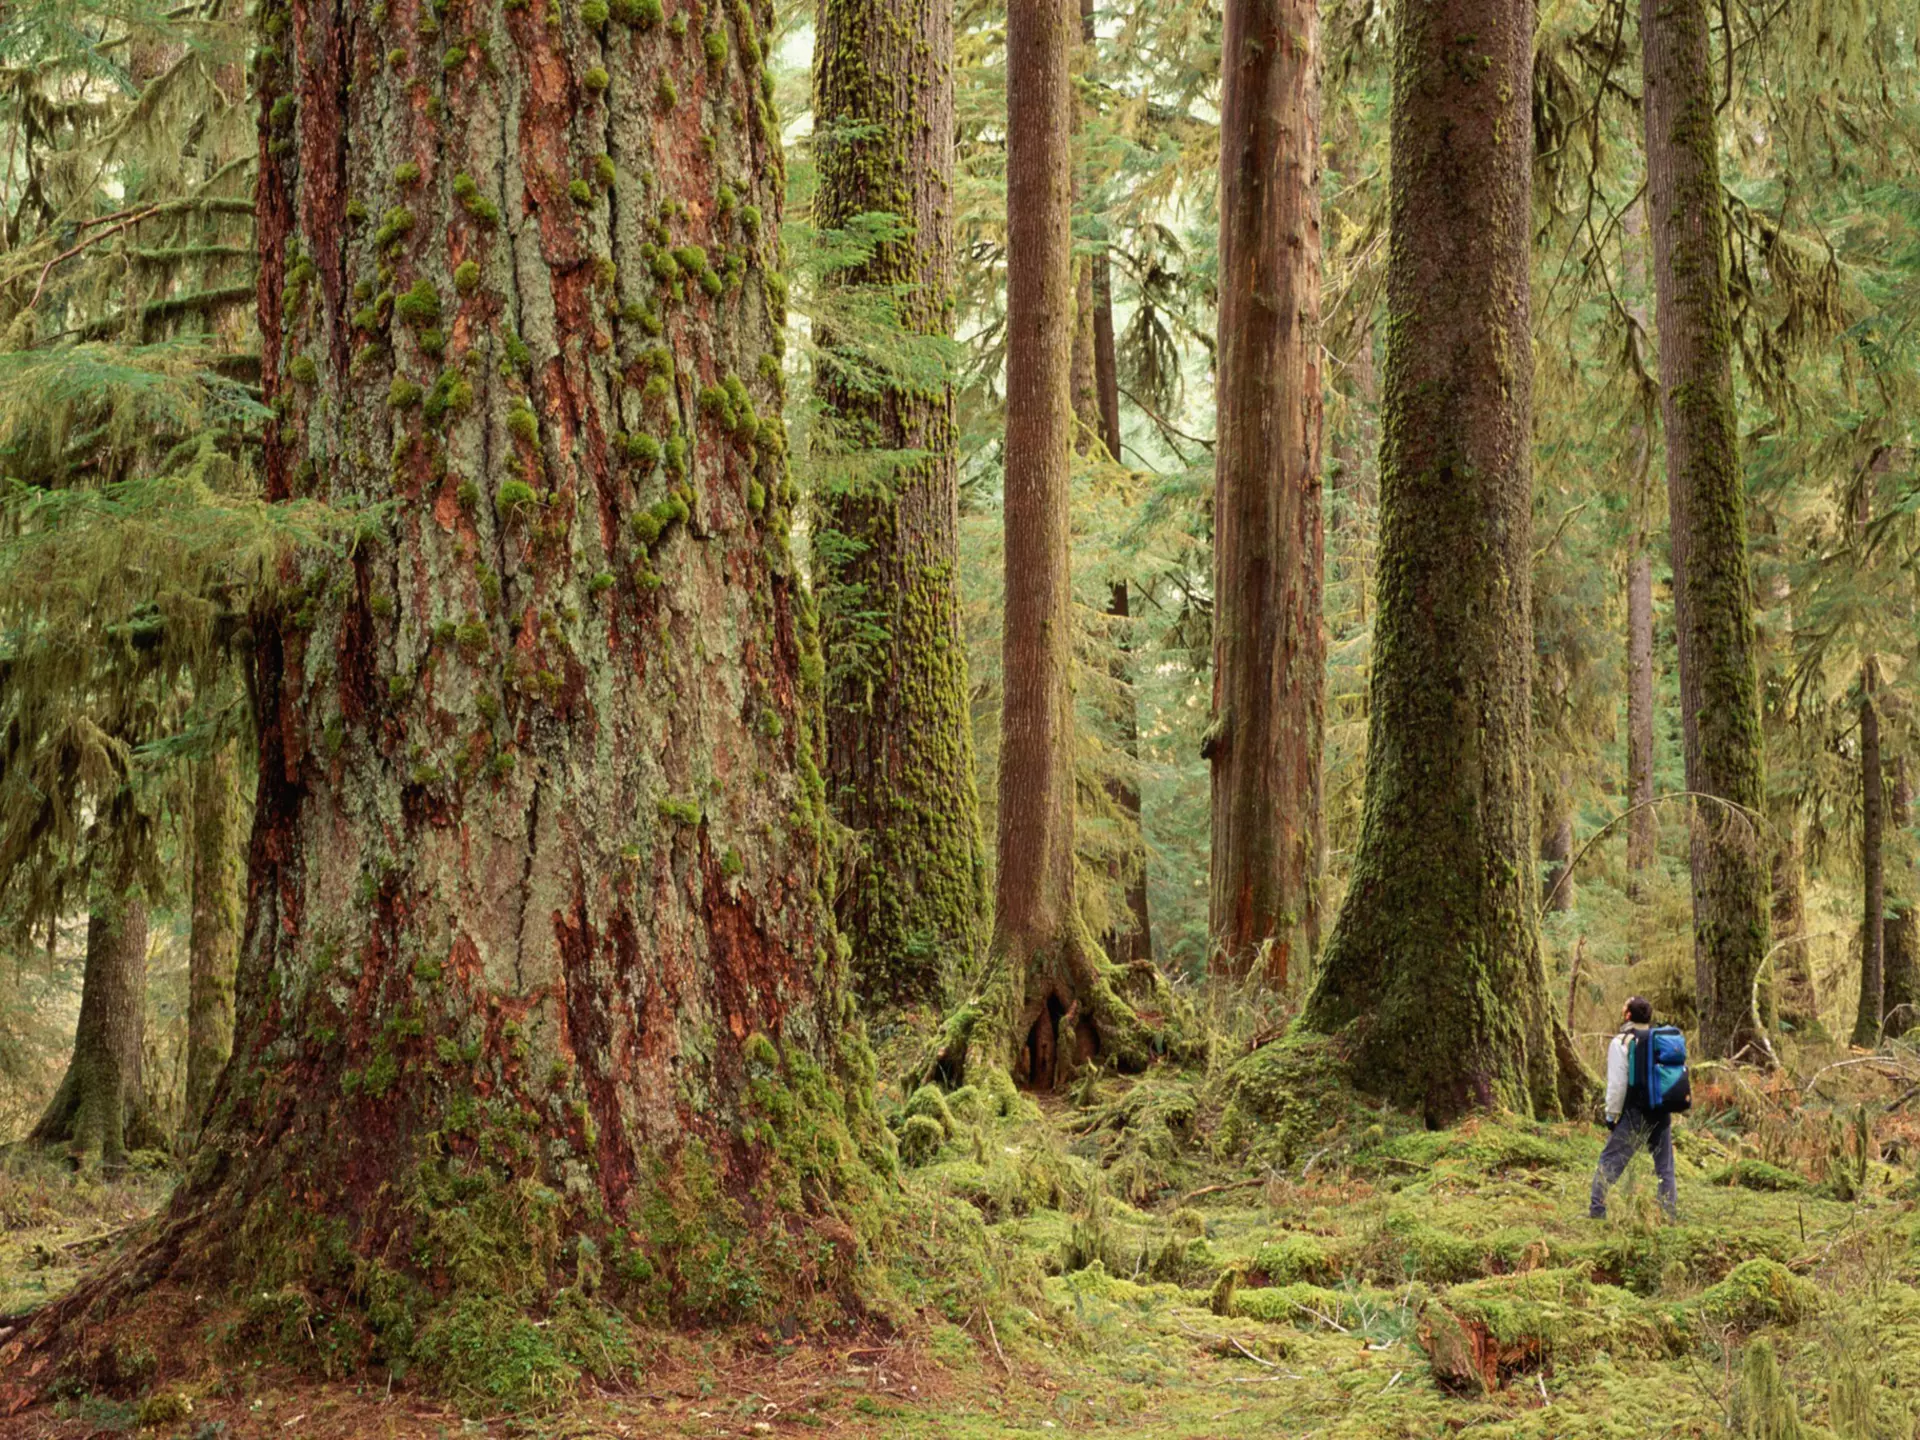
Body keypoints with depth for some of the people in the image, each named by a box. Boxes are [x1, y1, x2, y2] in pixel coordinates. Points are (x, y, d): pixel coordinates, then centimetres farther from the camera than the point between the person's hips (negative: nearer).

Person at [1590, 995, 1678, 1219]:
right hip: (1661, 1114, 5)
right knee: (1665, 1166, 11)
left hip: (1634, 1114, -5)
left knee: (1610, 1161, -1)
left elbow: (1617, 1083, -10)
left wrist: (1611, 1114, -3)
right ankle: (1670, 1214, 7)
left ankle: (1597, 1208, -7)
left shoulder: (1622, 1042, -7)